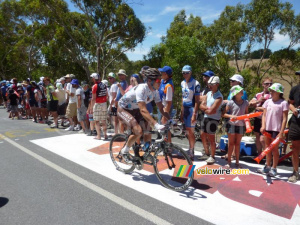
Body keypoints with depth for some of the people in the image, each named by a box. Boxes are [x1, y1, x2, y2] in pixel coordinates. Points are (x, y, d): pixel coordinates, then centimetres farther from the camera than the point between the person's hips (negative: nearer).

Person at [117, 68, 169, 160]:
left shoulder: (155, 91, -9)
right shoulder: (141, 89, -33)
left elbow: (161, 108, -5)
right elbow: (143, 110, -42)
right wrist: (156, 124, -50)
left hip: (135, 110, 8)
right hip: (123, 109, -8)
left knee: (148, 129, -6)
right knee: (138, 131, -24)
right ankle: (124, 151, -2)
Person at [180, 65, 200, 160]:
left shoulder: (195, 83, -12)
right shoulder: (183, 83, 10)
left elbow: (197, 100, -13)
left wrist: (194, 114, -16)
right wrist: (182, 112, 13)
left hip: (192, 109, -6)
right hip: (185, 109, 7)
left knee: (190, 131, -2)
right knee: (187, 131, 11)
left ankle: (192, 152, 11)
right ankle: (190, 150, 23)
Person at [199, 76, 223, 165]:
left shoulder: (219, 97, -17)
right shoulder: (208, 93, 9)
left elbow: (211, 111, -23)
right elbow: (201, 105, 2)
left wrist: (205, 109, -5)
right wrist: (208, 108, -15)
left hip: (213, 119, -8)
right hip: (206, 117, 8)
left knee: (211, 138, 0)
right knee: (203, 135, 16)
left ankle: (212, 157, 16)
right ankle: (206, 153, 34)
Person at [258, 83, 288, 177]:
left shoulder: (283, 103, -7)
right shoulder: (268, 102, 6)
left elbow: (284, 119, -9)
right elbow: (264, 115, 6)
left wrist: (281, 132, -13)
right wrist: (263, 126, -8)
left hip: (276, 129, -5)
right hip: (267, 129, 5)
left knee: (274, 149, 3)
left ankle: (274, 169, 16)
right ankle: (267, 167, 26)